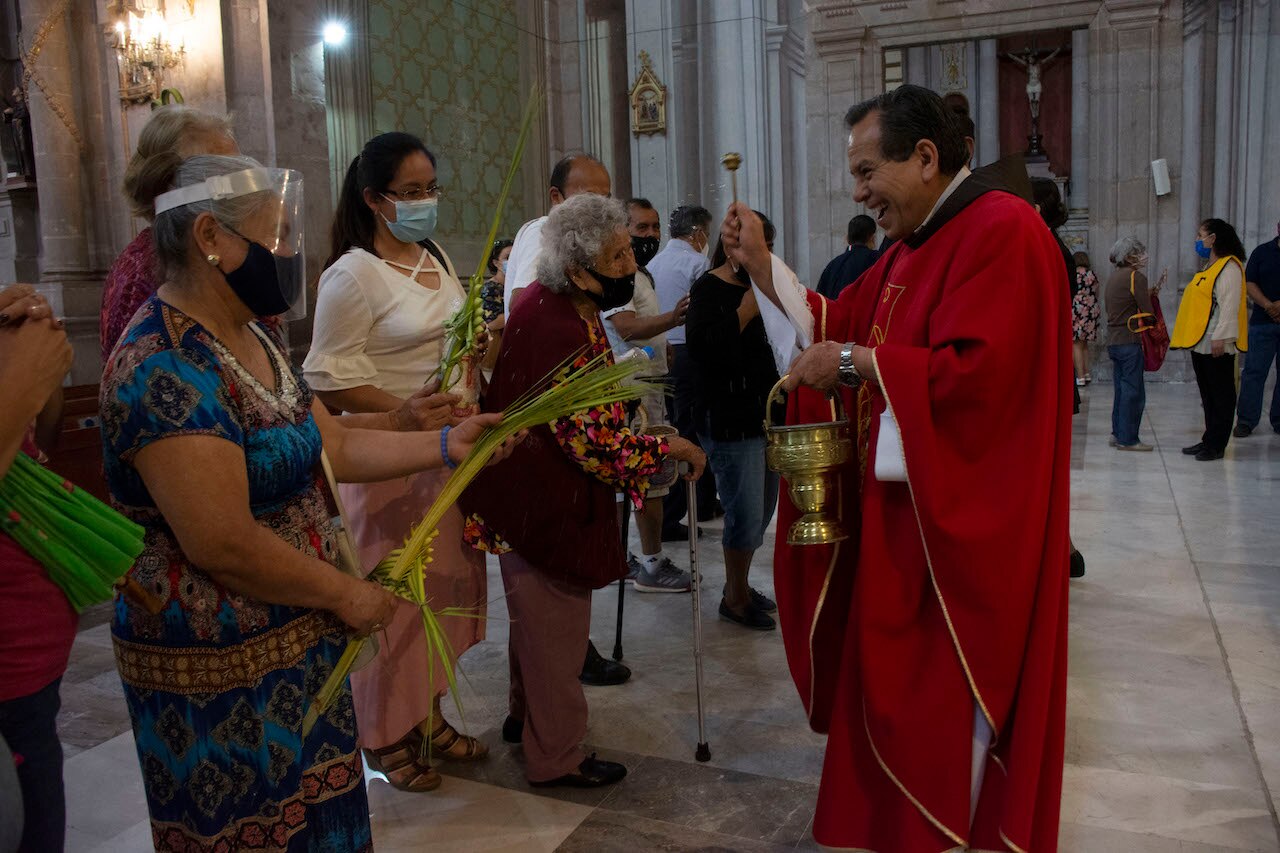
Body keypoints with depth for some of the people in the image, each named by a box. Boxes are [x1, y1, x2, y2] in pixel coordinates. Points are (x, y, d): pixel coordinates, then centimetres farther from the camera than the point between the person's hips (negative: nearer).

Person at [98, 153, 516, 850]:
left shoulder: (250, 340, 8)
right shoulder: (165, 367, -24)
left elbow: (335, 445, 9)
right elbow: (223, 545, -27)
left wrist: (446, 444, 0)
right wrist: (348, 594, -15)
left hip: (298, 641, 9)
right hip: (221, 669, -9)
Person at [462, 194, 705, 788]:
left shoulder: (548, 304, 2)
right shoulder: (561, 333, -30)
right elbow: (595, 442, -29)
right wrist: (674, 448, -18)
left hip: (528, 489, 10)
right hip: (545, 505, -10)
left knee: (537, 615, 25)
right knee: (556, 625, 6)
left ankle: (526, 716, 46)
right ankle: (556, 756, 24)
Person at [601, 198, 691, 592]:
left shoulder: (640, 275, 20)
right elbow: (626, 328, -27)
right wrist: (673, 318, -40)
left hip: (647, 384, 10)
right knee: (652, 476, -8)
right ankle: (653, 565, 0)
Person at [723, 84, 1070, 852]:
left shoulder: (1003, 232, -17)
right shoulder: (915, 245, 12)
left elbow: (974, 374, -27)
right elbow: (837, 328, 13)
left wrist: (857, 364, -19)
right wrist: (760, 263, 4)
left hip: (963, 520, -9)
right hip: (900, 504, 9)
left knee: (947, 690, 6)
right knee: (897, 678, 19)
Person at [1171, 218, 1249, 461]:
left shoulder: (1229, 266, -12)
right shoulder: (1210, 266, 18)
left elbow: (1230, 305, -20)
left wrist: (1220, 336, -25)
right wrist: (1192, 336, 18)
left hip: (1216, 345, -9)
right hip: (1200, 343, 9)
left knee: (1220, 396, -1)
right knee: (1208, 395, 14)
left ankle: (1216, 445, 3)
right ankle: (1209, 440, 20)